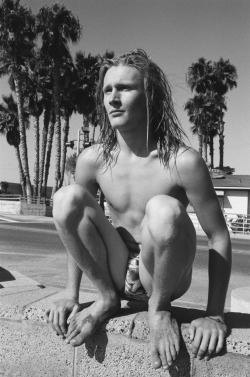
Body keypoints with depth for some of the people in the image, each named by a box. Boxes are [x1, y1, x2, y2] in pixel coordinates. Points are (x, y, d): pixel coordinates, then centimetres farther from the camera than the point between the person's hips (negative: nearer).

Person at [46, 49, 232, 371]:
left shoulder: (183, 162, -20)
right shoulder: (92, 160, -8)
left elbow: (219, 238, -13)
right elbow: (74, 223, 5)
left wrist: (214, 316, -16)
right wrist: (71, 293, 3)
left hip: (163, 276, -3)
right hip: (117, 273, 3)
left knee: (163, 210, -35)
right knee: (66, 197, -19)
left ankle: (160, 307, -6)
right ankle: (107, 299, -1)